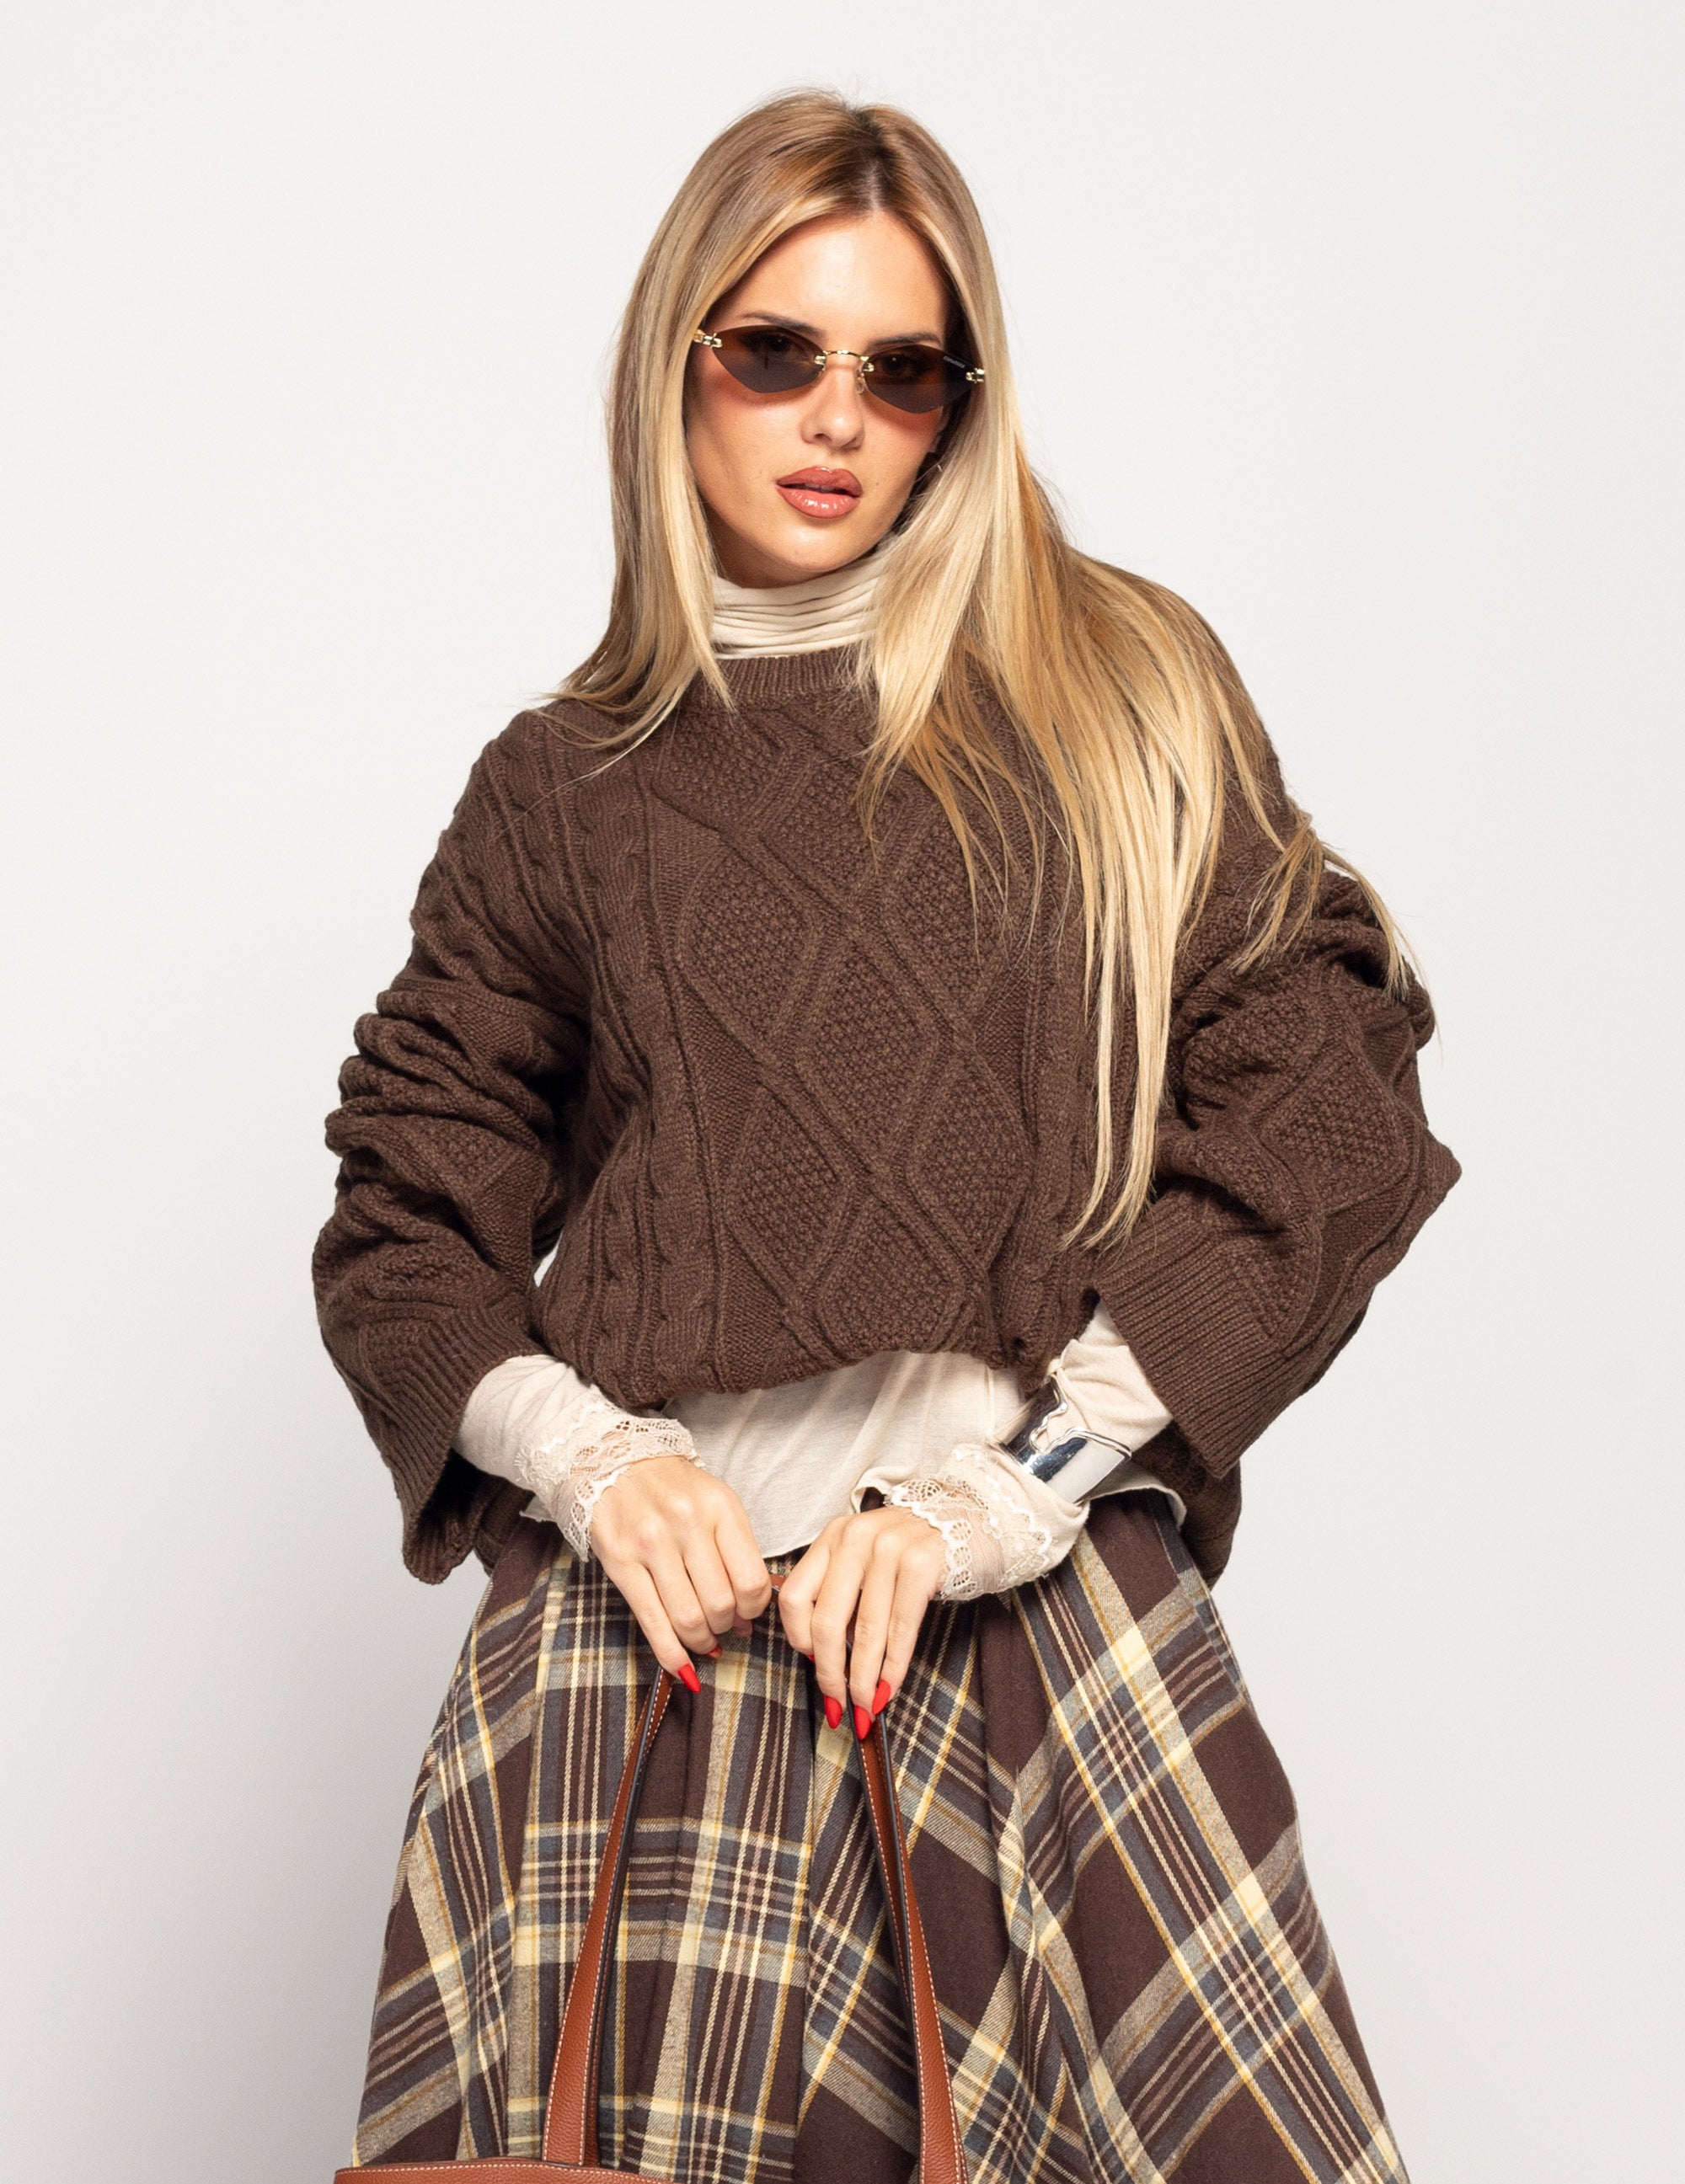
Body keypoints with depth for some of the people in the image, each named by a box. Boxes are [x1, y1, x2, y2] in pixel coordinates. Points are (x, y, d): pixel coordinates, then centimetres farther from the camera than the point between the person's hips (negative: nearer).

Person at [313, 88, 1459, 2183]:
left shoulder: (1126, 694, 11)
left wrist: (997, 1491, -7)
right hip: (656, 1587, 1)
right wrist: (585, 1458, -5)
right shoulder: (565, 785, 14)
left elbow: (1325, 1104, 2)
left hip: (1048, 1569, 0)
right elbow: (407, 1215, 16)